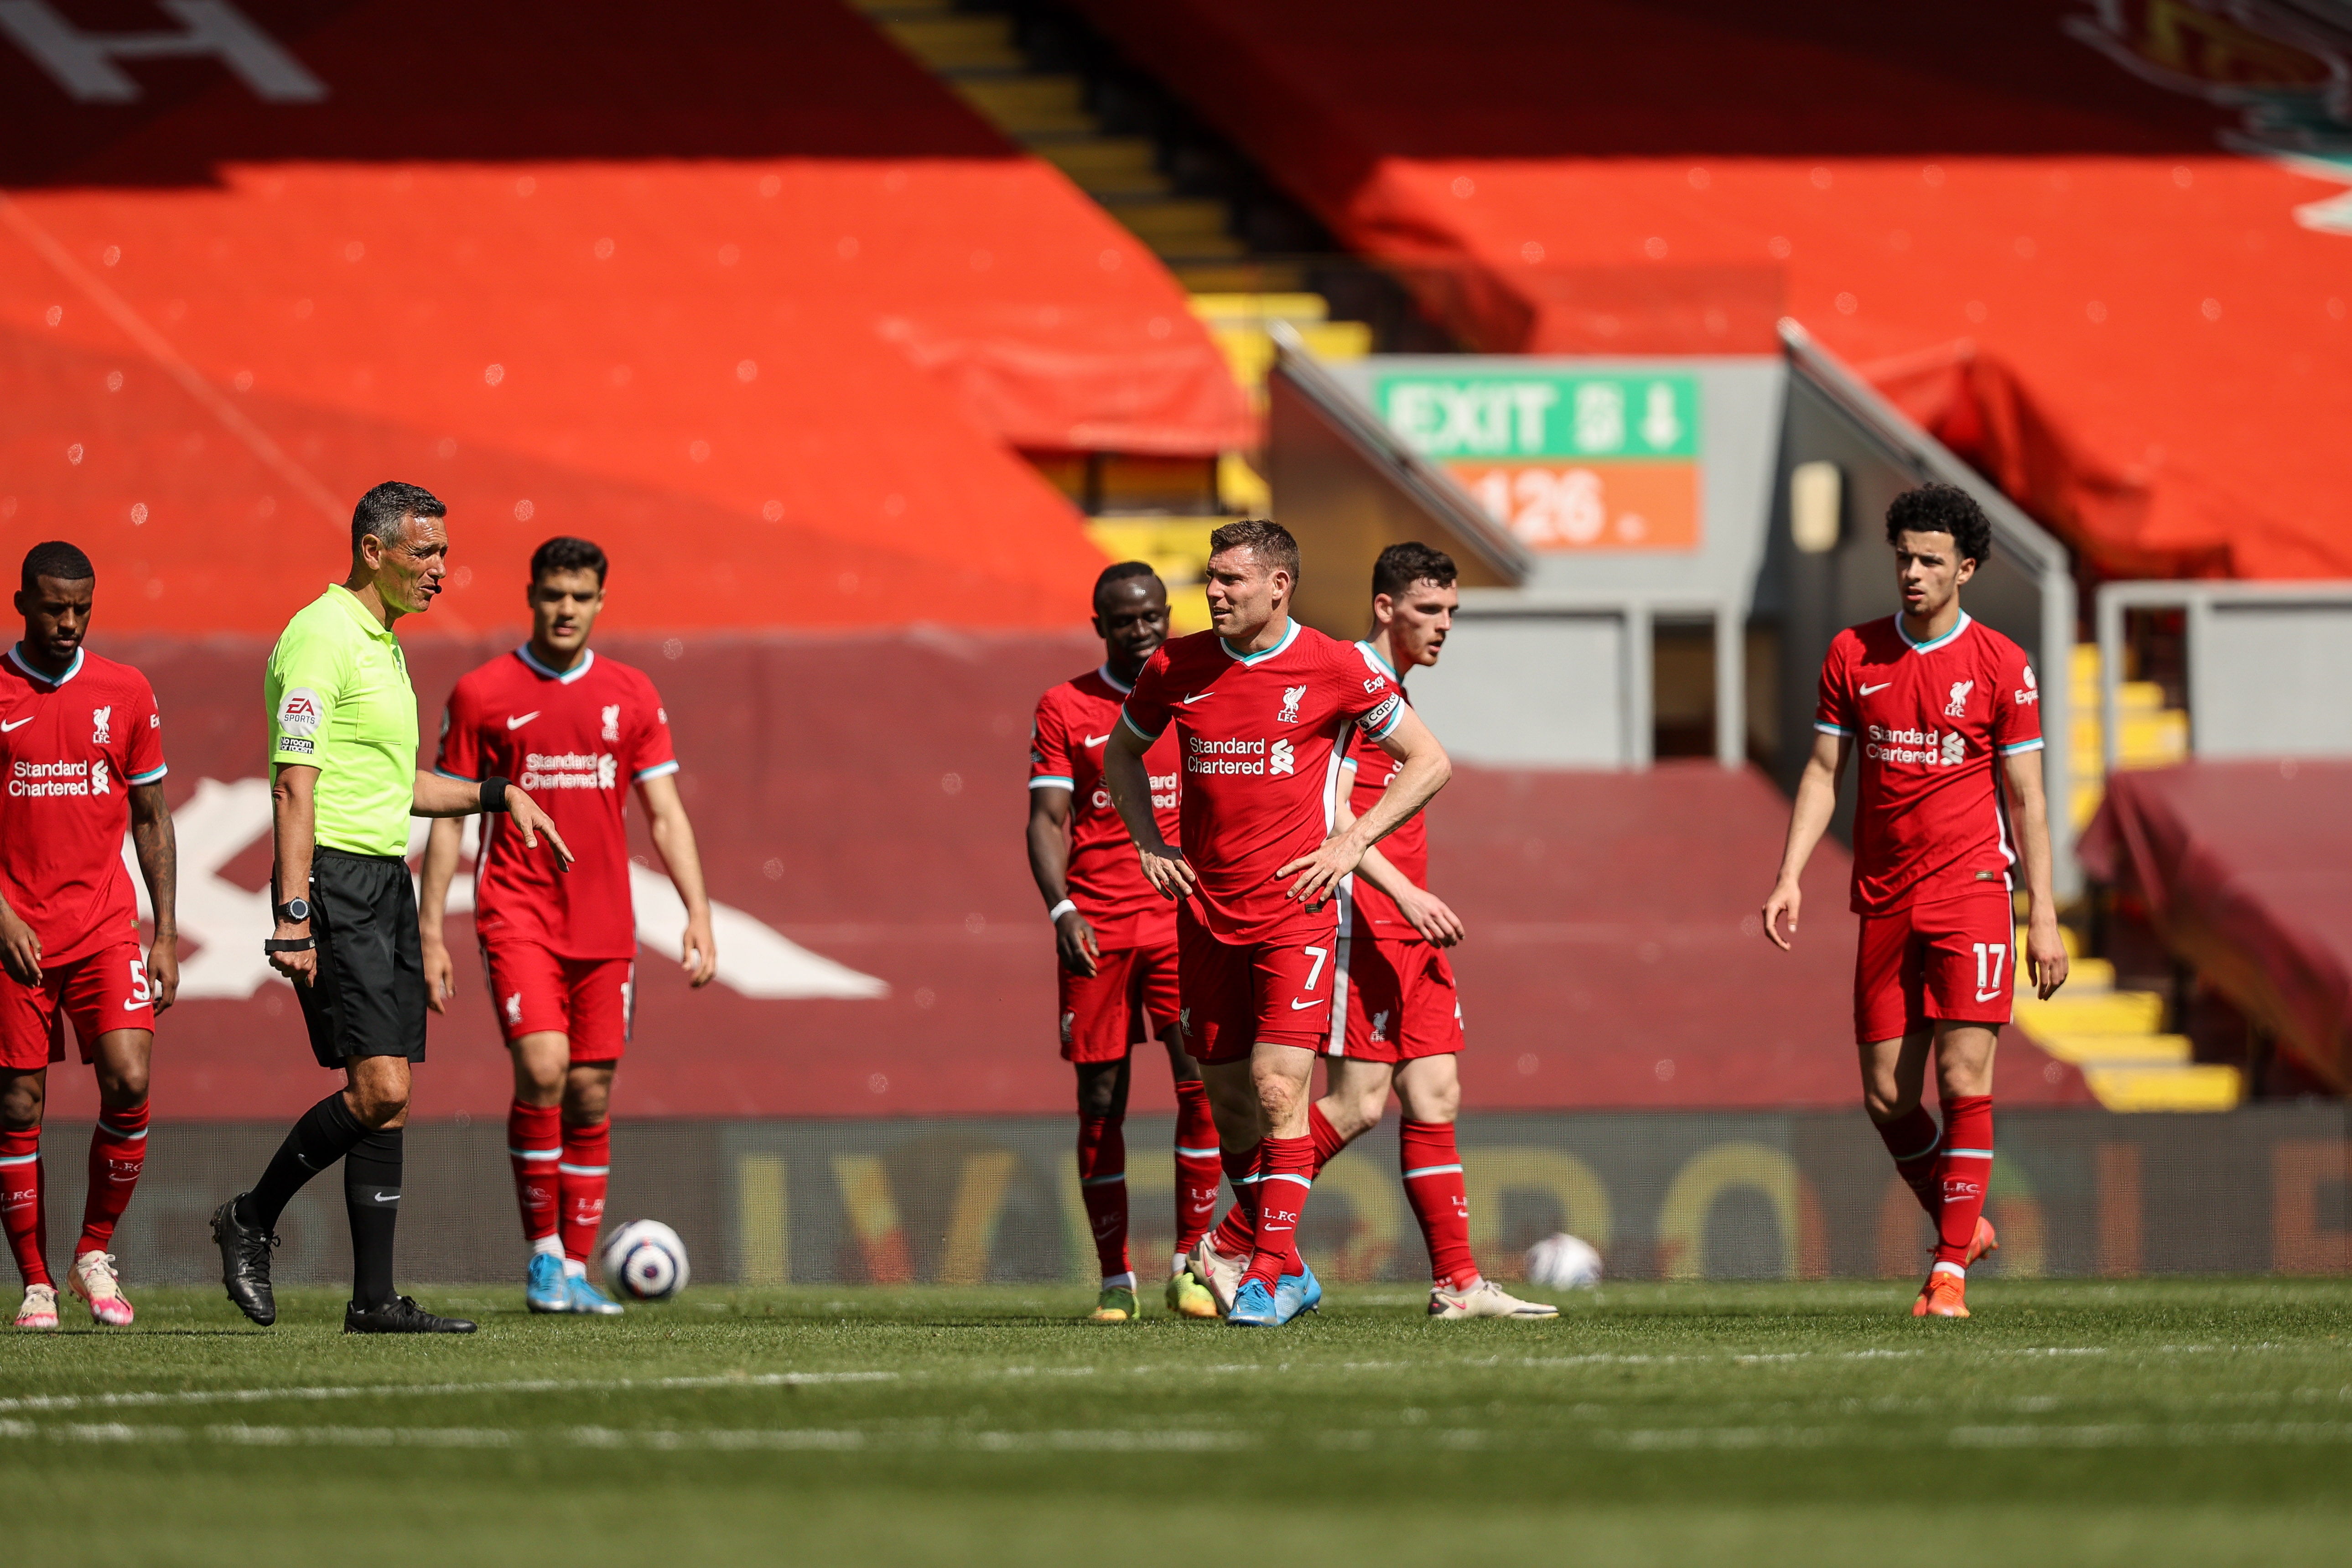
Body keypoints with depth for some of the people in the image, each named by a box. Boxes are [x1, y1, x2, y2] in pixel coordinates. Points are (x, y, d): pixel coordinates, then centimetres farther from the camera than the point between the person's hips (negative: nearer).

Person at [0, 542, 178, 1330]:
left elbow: (152, 819, 12)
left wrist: (165, 934, 6)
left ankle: (95, 1255, 5)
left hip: (106, 929, 1)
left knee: (128, 1084, -14)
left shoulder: (126, 693, 6)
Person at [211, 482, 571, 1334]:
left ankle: (374, 1297, 6)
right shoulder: (322, 637, -12)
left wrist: (498, 794, 24)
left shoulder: (384, 644, 18)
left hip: (386, 879, 9)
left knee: (387, 1099, 5)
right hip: (335, 880, -9)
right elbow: (295, 782, -18)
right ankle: (252, 1221, 1)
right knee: (379, 1089, -16)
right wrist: (293, 913, -24)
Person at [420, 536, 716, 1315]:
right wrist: (429, 934, -2)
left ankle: (575, 1271, 11)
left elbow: (666, 814, 8)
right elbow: (447, 818, 3)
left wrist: (698, 913, -3)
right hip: (517, 917, -3)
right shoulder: (483, 693, 0)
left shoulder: (631, 696, 8)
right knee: (542, 1069, -20)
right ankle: (542, 1251, -7)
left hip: (605, 927, 3)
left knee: (592, 1097, 3)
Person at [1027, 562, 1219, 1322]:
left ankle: (1188, 1265, -4)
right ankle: (1115, 1279, 8)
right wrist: (1062, 909, -12)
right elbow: (1047, 818, 2)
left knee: (1202, 1084, -12)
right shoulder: (1064, 709, 6)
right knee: (1101, 1101, 1)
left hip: (1185, 917, 0)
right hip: (1097, 925, 0)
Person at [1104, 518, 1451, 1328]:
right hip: (1206, 911, 4)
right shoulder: (1175, 667, 4)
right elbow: (1121, 753, 22)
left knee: (1279, 1092, -15)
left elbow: (1429, 761, 3)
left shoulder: (1335, 669, -5)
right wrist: (1149, 842, 7)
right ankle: (1288, 1268, 19)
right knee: (1228, 1102, 6)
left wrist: (1350, 843, -5)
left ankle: (1270, 1272, -10)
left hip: (1295, 906, -4)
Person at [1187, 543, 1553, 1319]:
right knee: (1358, 1102, -10)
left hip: (1409, 928, 10)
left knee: (1434, 1096, 4)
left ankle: (1457, 1282, 3)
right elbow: (1327, 811, -19)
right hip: (1362, 924, -10)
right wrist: (1406, 893, -25)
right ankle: (1228, 1249, -3)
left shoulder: (1394, 692, 19)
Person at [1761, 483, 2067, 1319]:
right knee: (1887, 1098, 4)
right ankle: (1963, 1224, 25)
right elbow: (1823, 773, 12)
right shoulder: (1853, 655, 7)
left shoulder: (2001, 665, -1)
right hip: (1885, 904, 4)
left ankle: (1950, 1269, -7)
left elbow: (2027, 797, 1)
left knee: (1964, 1083, -12)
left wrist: (2044, 917, -4)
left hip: (1972, 893, -4)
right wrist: (1790, 877, 0)